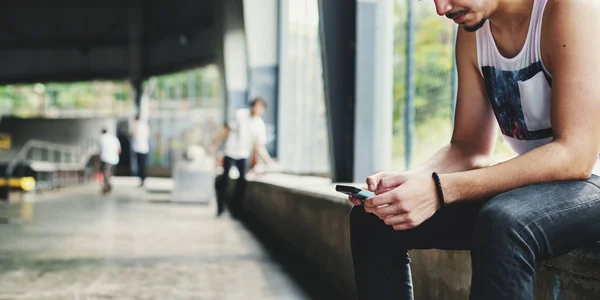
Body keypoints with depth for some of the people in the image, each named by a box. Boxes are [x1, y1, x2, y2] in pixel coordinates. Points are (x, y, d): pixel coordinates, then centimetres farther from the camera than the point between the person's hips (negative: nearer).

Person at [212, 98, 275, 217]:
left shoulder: (260, 125, -7)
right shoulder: (240, 114, -10)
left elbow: (259, 147, -4)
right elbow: (227, 130, -2)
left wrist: (269, 161, -15)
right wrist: (215, 143, 0)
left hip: (243, 155, 2)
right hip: (230, 152, -2)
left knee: (242, 180, -5)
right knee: (224, 179, -4)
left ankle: (236, 207, 9)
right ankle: (220, 207, 11)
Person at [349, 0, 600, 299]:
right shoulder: (472, 30, 2)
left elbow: (576, 155, -28)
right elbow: (470, 149, 5)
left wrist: (441, 189, -32)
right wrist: (405, 181, -16)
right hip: (531, 182, 7)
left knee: (502, 225, -38)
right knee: (372, 220, -2)